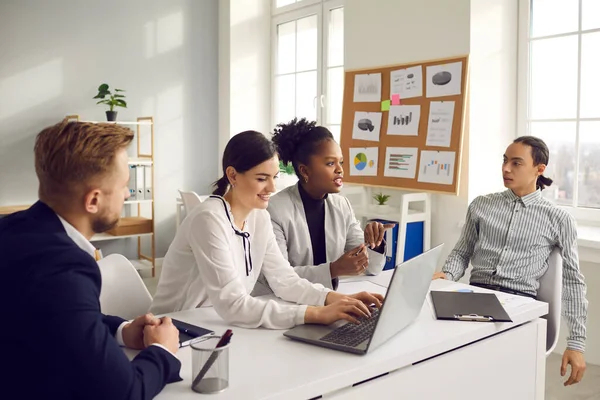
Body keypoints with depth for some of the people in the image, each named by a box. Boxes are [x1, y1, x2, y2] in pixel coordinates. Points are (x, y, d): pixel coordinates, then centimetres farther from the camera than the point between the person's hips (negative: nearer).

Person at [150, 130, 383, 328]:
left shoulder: (259, 217, 0)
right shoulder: (209, 220, -23)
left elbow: (284, 279, -1)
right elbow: (232, 304, -29)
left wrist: (336, 298, -16)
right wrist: (316, 314, -32)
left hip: (220, 327, 6)